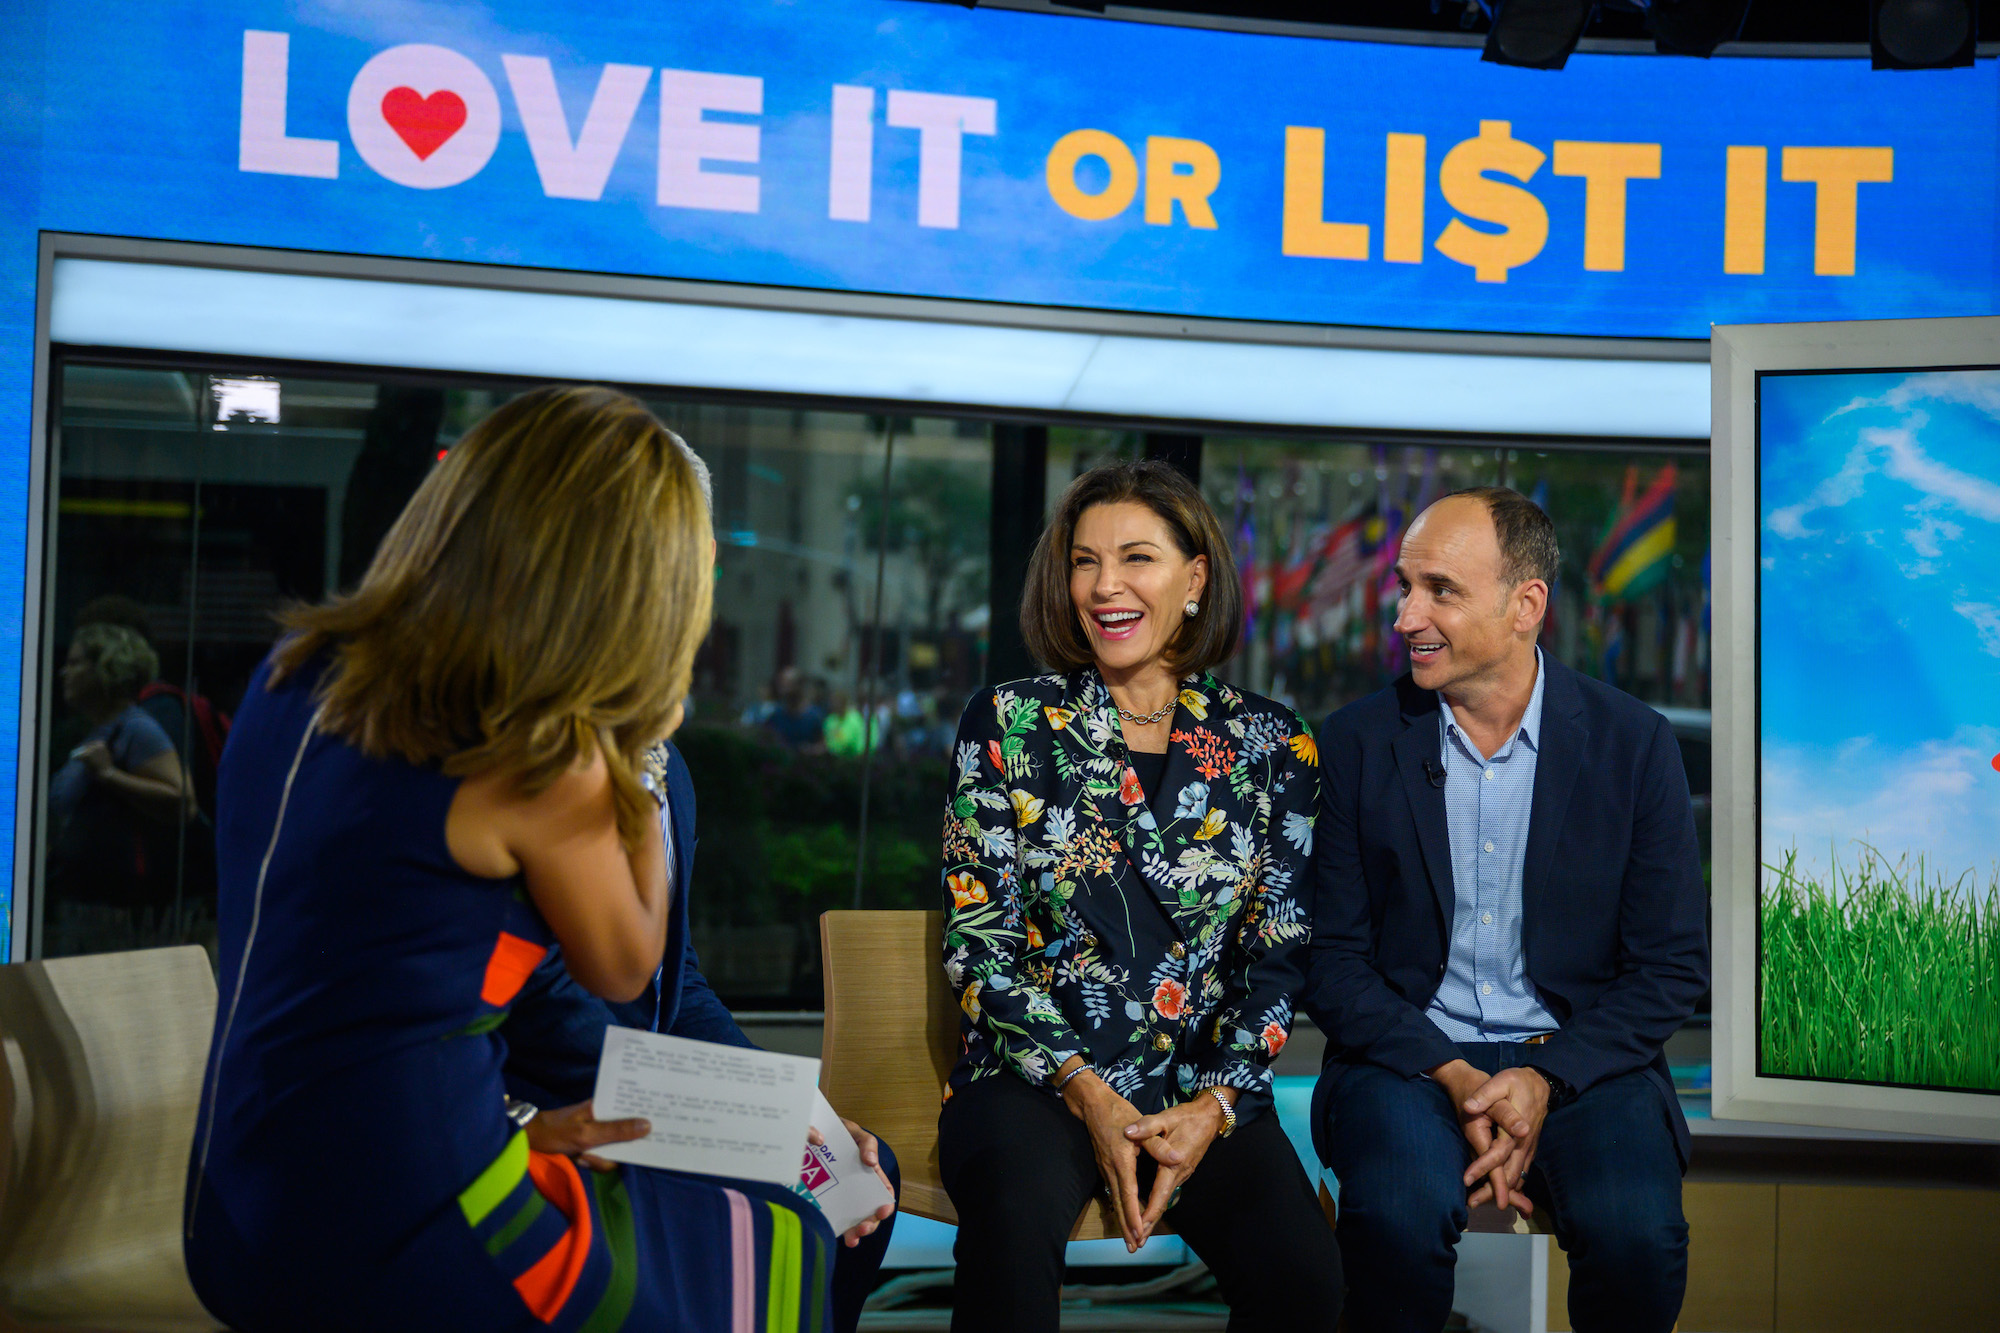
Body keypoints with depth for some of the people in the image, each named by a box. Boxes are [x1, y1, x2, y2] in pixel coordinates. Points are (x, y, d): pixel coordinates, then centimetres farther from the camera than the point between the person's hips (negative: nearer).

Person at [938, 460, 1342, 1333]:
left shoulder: (1272, 746, 7)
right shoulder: (1009, 725, 4)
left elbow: (1277, 958, 6)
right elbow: (978, 940, 0)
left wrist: (1213, 1107, -9)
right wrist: (1088, 1094, -10)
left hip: (1207, 1091, 2)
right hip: (1035, 1078, -1)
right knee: (1016, 1225, -35)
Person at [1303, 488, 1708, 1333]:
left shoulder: (1634, 744, -1)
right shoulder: (1353, 746, 0)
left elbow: (1673, 964, 1)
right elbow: (1329, 959, 0)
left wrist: (1546, 1078, -14)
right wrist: (1450, 1076, -15)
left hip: (1580, 1056, 1)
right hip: (1408, 1055, 0)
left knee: (1637, 1234, -27)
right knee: (1398, 1217, -31)